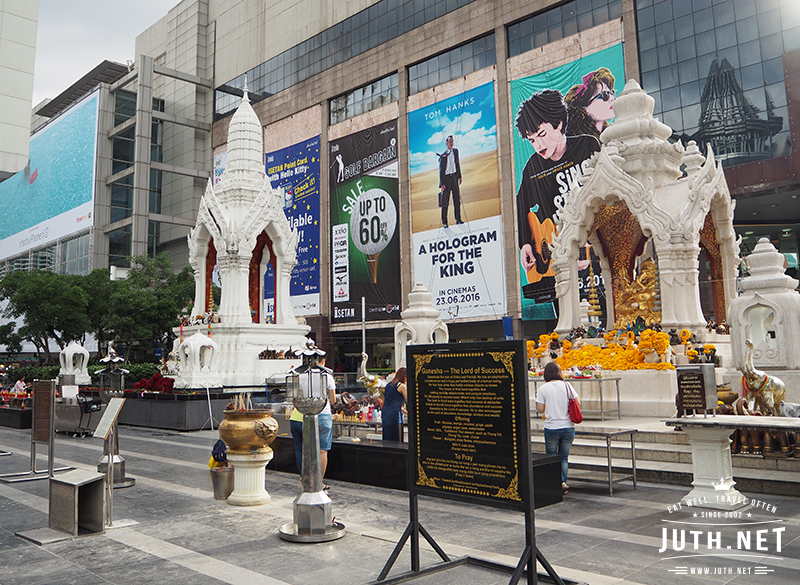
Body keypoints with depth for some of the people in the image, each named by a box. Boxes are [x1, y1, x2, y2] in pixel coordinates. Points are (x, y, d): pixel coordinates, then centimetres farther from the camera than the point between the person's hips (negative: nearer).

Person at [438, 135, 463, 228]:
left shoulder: (455, 151, 12)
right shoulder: (443, 155, -2)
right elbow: (441, 170, -3)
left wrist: (459, 176, 12)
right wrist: (442, 183, -9)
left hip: (454, 177, 4)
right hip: (446, 178, -4)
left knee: (457, 199, 2)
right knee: (445, 201, -2)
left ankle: (458, 219, 5)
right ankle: (444, 222, 2)